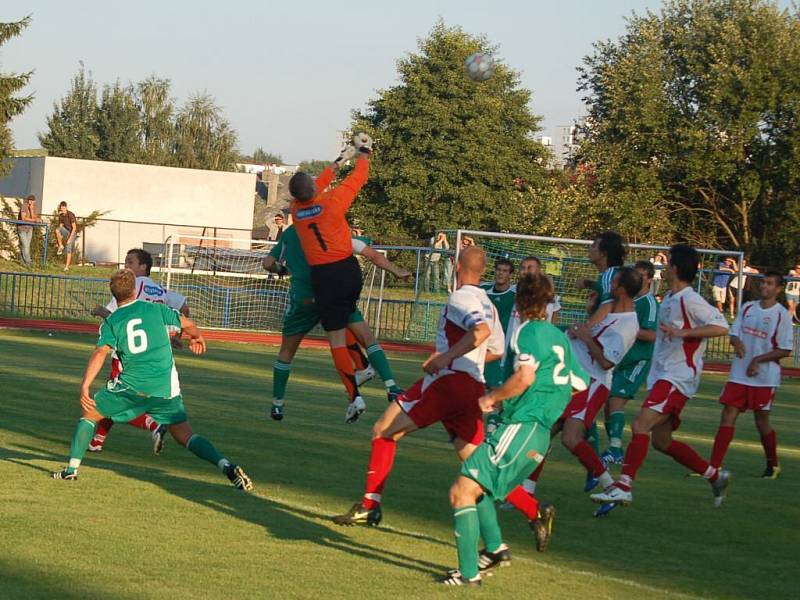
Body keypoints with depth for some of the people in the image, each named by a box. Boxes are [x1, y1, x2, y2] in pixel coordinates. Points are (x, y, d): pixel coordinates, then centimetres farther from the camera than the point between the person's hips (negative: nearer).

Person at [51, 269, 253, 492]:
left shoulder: (111, 322, 3)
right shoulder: (156, 309, 6)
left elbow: (101, 352, -11)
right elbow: (187, 325, 14)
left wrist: (85, 386, -19)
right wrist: (196, 338, 37)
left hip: (131, 386, -2)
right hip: (166, 388, 2)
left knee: (88, 413, 18)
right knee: (185, 435, 7)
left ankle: (72, 468, 11)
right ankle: (227, 467, -14)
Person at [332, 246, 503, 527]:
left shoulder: (460, 297, -6)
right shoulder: (487, 304, 19)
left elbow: (481, 330, -25)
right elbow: (496, 350, 29)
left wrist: (446, 357, -21)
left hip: (447, 380, -8)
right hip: (474, 386, 8)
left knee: (383, 430, 4)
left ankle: (370, 506, -1)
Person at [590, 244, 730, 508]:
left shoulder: (689, 300, -15)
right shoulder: (669, 299, 14)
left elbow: (721, 326, -24)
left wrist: (683, 332, -30)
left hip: (679, 378, -10)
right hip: (663, 376, 10)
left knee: (640, 425, -21)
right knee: (662, 441, 13)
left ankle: (623, 486, -24)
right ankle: (716, 476, 26)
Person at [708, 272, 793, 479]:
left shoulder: (782, 315, -7)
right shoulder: (748, 308, 8)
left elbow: (785, 351, -7)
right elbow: (733, 334, 11)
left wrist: (759, 360, -15)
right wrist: (737, 343, -13)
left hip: (765, 378, -4)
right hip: (739, 374, 4)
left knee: (762, 422, 4)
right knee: (728, 417, -3)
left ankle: (773, 466, 25)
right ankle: (714, 466, -5)